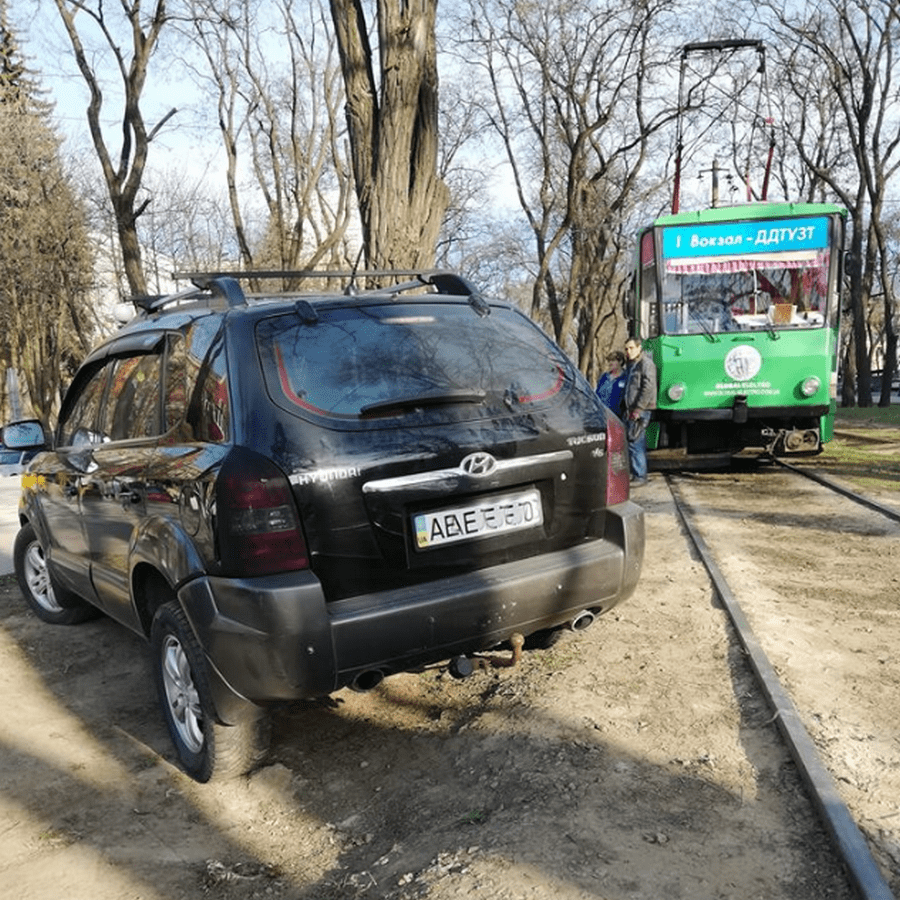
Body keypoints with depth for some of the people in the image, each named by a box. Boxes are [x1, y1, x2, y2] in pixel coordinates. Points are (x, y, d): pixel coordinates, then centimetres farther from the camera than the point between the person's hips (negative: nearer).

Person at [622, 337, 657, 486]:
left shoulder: (646, 363, -10)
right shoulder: (631, 365, 19)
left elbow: (648, 388, -17)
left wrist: (638, 409, -20)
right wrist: (624, 407, 17)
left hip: (640, 411, -9)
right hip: (630, 410, 9)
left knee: (635, 443, -10)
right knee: (627, 442, 9)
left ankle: (640, 476, -5)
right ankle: (632, 473, 17)